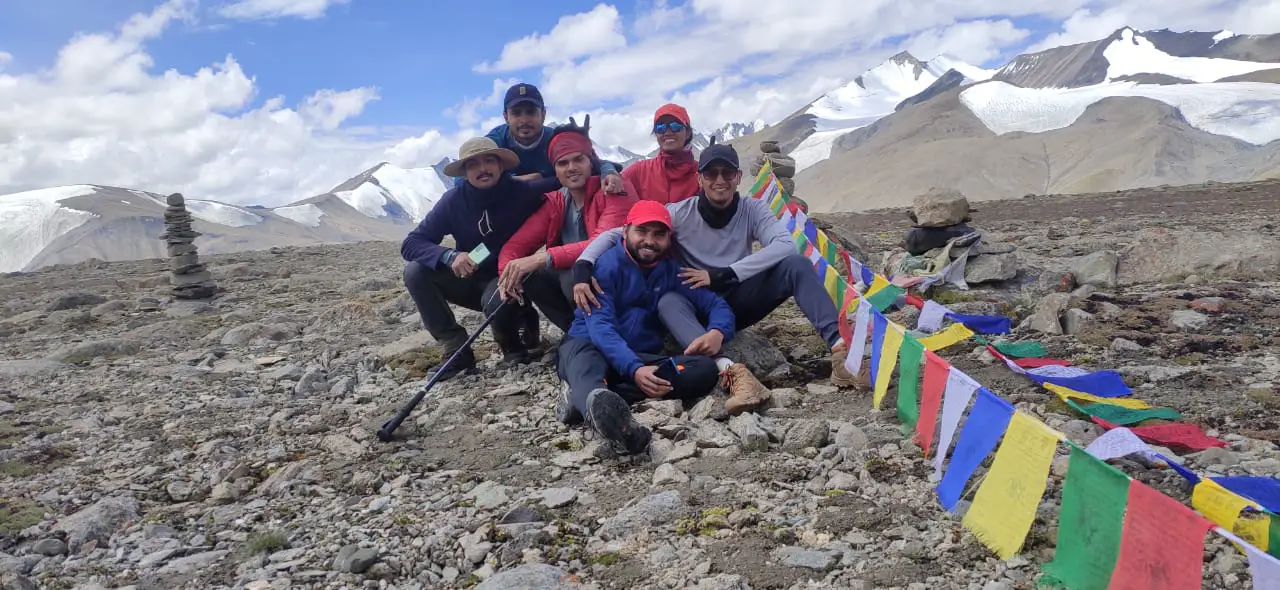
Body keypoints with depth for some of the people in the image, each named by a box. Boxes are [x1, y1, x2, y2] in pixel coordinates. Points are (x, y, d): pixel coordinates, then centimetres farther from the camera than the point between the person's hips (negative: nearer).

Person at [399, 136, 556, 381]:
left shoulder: (523, 193, -17)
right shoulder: (453, 200, -12)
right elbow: (411, 243, -14)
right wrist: (450, 256, -32)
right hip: (471, 280, 3)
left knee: (497, 298, -38)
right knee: (415, 271, -20)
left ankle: (513, 345, -1)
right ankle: (457, 350, -13)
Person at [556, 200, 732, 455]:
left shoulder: (672, 271, 12)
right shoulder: (605, 265, -6)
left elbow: (716, 303, 10)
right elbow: (600, 325, -19)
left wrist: (718, 332, -17)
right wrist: (634, 369, -37)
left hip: (643, 358, 4)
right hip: (589, 346, -4)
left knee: (704, 369, -23)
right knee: (585, 355, -39)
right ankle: (599, 405, -79)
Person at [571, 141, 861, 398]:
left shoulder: (753, 210, -6)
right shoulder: (680, 213, -11)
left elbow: (785, 245, -24)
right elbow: (614, 235, -13)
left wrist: (722, 275, -30)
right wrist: (582, 268, -33)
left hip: (740, 301, 1)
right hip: (699, 307, -1)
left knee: (795, 264, -23)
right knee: (668, 302, -36)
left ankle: (839, 346, -37)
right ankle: (731, 370, -57)